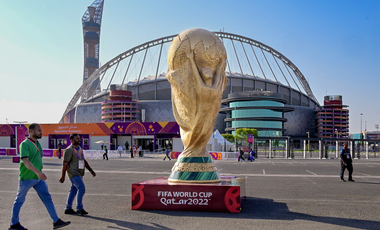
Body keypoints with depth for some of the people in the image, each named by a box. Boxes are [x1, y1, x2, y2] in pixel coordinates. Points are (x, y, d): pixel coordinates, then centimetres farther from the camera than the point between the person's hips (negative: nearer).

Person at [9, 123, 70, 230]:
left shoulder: (37, 144, 13)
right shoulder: (25, 144, -13)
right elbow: (25, 161, -25)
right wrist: (38, 172, -35)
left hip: (38, 178, 8)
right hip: (26, 178, -8)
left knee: (47, 198, 4)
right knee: (19, 200, 7)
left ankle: (56, 221, 6)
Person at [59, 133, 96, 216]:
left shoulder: (80, 149, 14)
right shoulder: (69, 150, -13)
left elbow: (84, 161, 18)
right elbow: (65, 164, -13)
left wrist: (91, 170, 11)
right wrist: (63, 177, -13)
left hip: (79, 173, 8)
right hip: (73, 173, -8)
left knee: (73, 190, 11)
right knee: (82, 189, -14)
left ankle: (68, 209, 19)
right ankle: (79, 209, -5)